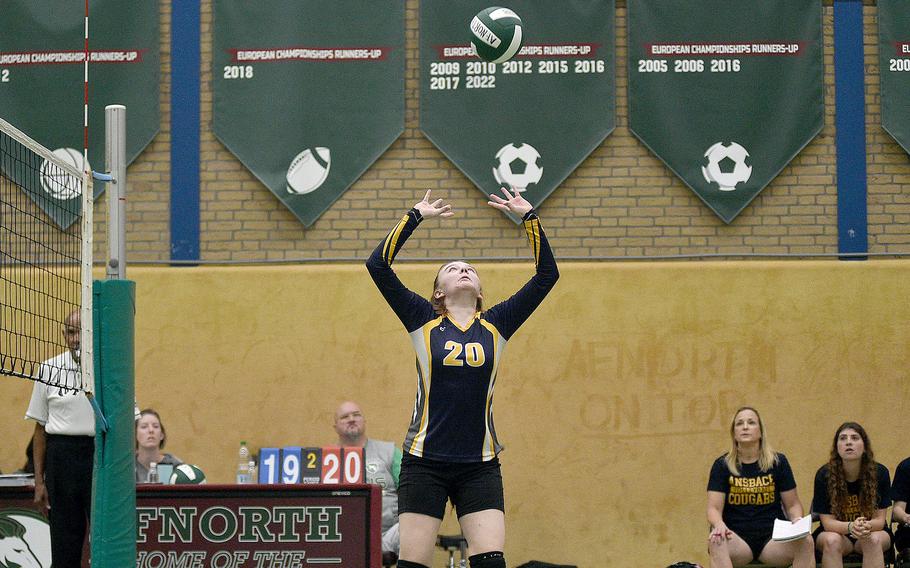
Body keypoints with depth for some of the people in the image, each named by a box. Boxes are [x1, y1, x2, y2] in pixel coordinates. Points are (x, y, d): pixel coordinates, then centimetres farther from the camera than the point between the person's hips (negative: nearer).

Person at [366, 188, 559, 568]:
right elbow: (378, 265, -3)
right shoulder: (423, 322, 5)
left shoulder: (496, 325, 8)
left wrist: (529, 217, 2)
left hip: (480, 467, 1)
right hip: (424, 463, -1)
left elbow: (547, 274, 6)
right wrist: (415, 217, 1)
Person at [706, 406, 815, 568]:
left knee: (805, 541, -30)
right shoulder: (722, 465, 7)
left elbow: (792, 504, 14)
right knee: (716, 541, -37)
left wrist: (798, 520, -11)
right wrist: (719, 524, -24)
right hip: (737, 538, -1)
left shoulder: (778, 462, 10)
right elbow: (714, 508, 0)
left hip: (772, 537, 1)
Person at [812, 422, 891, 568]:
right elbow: (828, 521, -14)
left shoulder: (879, 473, -12)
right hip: (836, 531, 0)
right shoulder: (824, 475, -13)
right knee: (832, 540, -34)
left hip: (874, 532, 0)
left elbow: (879, 519, -11)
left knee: (874, 540, -34)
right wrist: (851, 527, -37)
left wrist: (867, 527, -37)